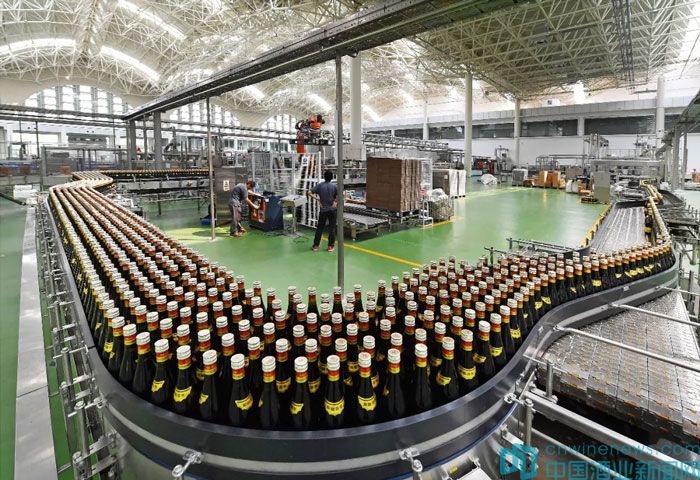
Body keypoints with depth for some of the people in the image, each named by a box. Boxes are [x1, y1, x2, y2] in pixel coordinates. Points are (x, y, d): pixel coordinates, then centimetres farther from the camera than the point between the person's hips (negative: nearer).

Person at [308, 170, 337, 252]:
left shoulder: (320, 185, -4)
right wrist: (335, 202, -3)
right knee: (332, 228, 7)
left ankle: (316, 246, 13)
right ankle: (331, 246, 9)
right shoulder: (334, 186, -6)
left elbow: (309, 193, -10)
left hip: (323, 210, 1)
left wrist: (318, 199, -5)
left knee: (319, 228, 9)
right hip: (332, 210, -1)